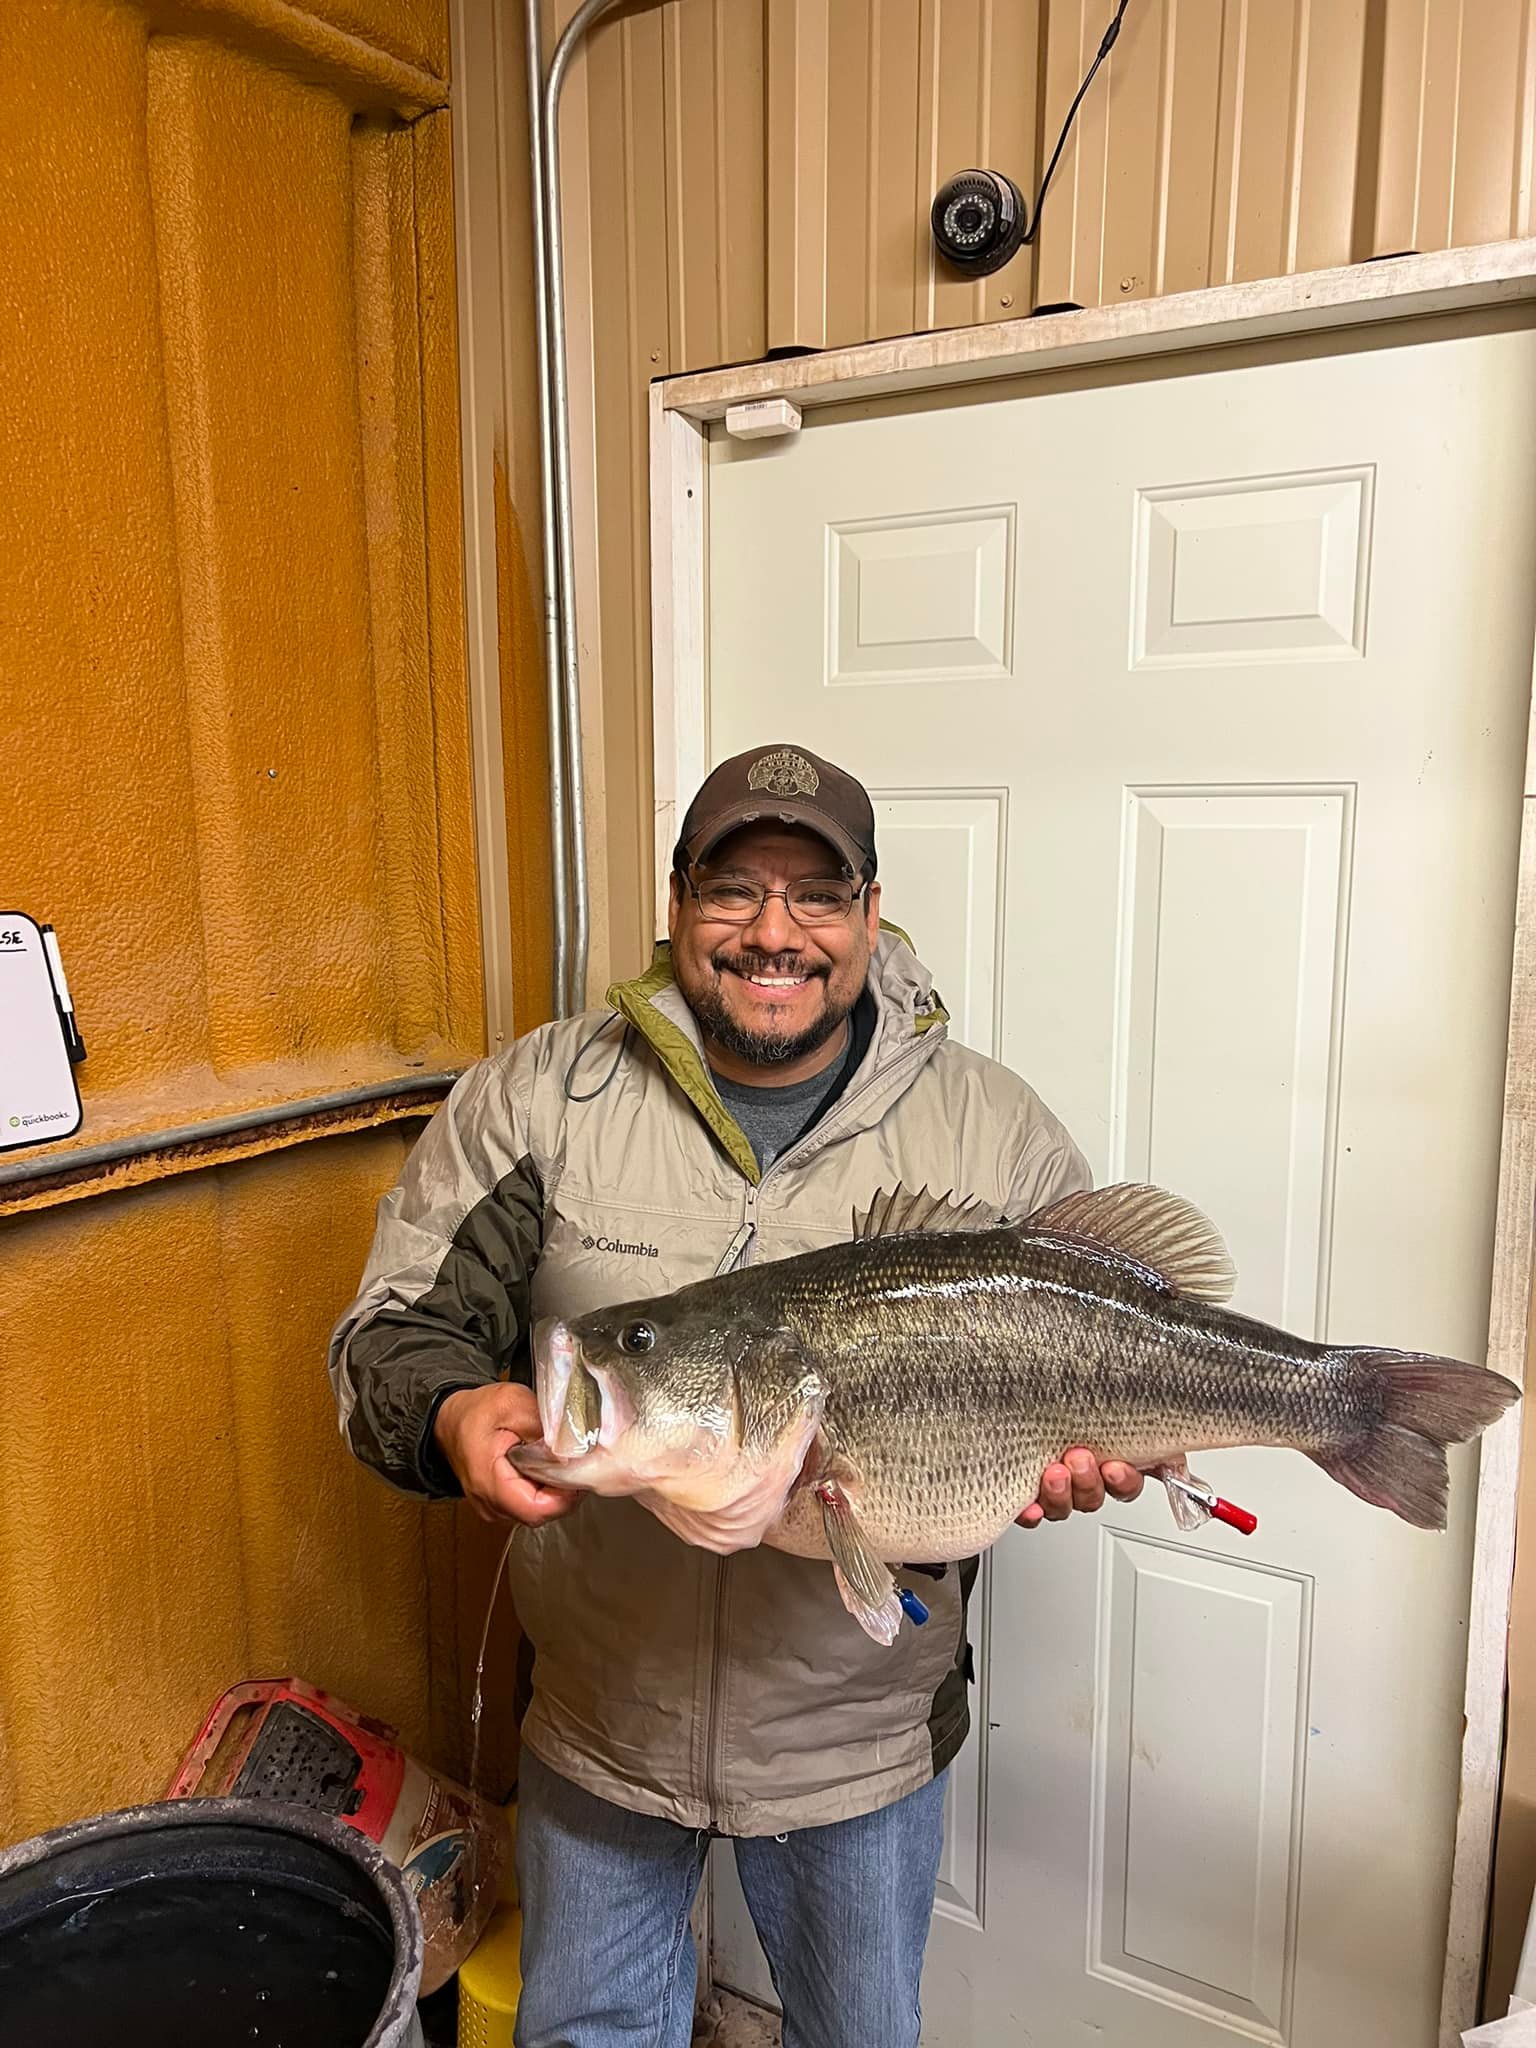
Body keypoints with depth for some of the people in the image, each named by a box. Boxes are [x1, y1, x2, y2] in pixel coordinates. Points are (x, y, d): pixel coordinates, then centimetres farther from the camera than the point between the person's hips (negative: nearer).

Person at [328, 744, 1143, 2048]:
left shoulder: (998, 1131, -9)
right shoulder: (537, 1097, -11)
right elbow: (396, 1324, -10)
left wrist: (1078, 1451, -23)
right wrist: (452, 1416, -31)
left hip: (862, 1731, 0)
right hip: (598, 1717, 1)